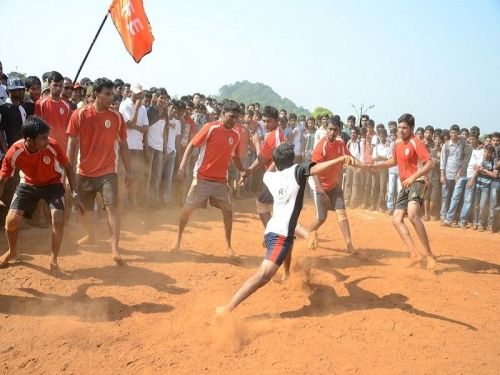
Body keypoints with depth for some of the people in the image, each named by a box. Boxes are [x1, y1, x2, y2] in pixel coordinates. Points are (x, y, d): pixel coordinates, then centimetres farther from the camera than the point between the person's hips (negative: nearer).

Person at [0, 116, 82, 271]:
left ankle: (53, 260, 2)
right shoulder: (14, 153, -30)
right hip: (28, 185, 1)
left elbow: (68, 168, -15)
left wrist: (75, 194, -19)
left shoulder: (53, 145, -31)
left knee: (58, 220, -19)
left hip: (53, 184, -1)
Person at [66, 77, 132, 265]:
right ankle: (91, 235, 42)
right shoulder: (79, 115, -6)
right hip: (85, 172, 1)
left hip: (108, 172, -1)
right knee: (83, 208, 16)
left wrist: (128, 170, 3)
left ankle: (114, 248, -11)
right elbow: (72, 143, -4)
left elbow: (123, 144, 5)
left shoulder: (117, 117, -2)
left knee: (112, 207, -13)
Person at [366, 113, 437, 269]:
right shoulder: (397, 143, 12)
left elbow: (430, 164, -20)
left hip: (417, 182, -9)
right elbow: (394, 161, 30)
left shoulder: (416, 143, -12)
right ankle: (414, 254, 1)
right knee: (396, 219, 2)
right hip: (405, 185, 9)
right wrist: (374, 166, 21)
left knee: (412, 214, -31)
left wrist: (413, 177, -31)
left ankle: (429, 254, -26)